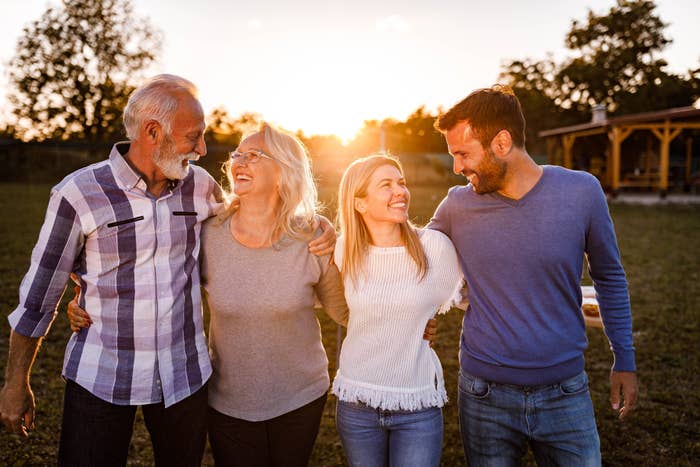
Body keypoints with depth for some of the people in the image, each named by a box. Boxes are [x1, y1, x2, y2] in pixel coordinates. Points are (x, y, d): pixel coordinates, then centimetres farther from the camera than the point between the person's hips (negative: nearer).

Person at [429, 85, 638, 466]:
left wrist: (624, 360, 8)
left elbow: (609, 277, 5)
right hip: (484, 395, 1)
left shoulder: (581, 192, -9)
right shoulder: (457, 206, -8)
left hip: (565, 393, 0)